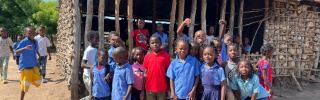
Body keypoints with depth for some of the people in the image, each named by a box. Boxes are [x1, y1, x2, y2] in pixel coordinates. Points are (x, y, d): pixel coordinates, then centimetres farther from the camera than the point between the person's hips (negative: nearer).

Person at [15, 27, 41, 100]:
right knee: (25, 84, -2)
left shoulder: (35, 42, 4)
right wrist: (25, 48, -43)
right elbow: (16, 51, -28)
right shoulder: (23, 42, -16)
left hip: (34, 65, 6)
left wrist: (39, 56, 17)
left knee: (38, 81, 6)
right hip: (25, 66, -6)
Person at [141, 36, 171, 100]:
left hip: (162, 89, -1)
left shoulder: (166, 56, -5)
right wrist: (142, 90, 4)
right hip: (150, 89, 2)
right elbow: (145, 74, 5)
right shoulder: (147, 56, 0)